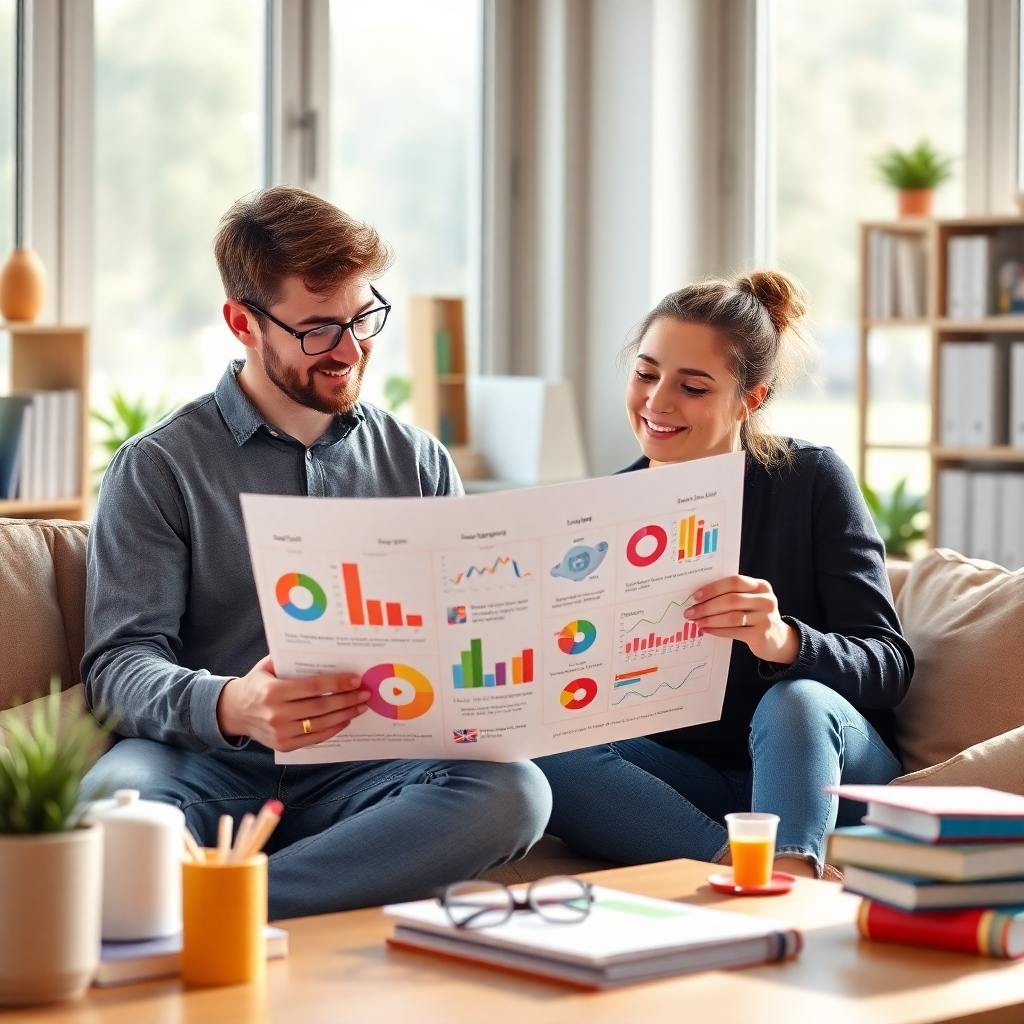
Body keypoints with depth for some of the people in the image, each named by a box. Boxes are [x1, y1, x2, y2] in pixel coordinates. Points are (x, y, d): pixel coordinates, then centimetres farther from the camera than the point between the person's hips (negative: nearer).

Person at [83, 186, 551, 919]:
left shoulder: (417, 462, 18)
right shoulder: (158, 469, 7)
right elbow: (121, 663, -4)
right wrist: (230, 707, -27)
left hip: (363, 773, 3)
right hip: (211, 768, -3)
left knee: (512, 789, -31)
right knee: (118, 790, -37)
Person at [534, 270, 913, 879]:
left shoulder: (812, 480, -5)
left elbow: (889, 666, -12)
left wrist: (784, 641, -33)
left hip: (820, 768, -3)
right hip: (681, 778, 3)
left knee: (797, 702, -34)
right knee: (538, 747, -25)